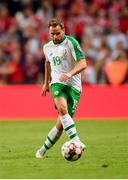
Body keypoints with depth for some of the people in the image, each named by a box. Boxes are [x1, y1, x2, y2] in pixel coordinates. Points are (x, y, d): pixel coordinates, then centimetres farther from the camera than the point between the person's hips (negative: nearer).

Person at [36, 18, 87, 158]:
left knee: (61, 124, -5)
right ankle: (76, 141, -41)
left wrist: (69, 74, -31)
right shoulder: (47, 47, 12)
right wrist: (46, 83, 38)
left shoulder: (71, 42, -7)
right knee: (62, 108, -32)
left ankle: (43, 149, 17)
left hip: (73, 85, -2)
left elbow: (83, 63, -14)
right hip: (57, 83, 2)